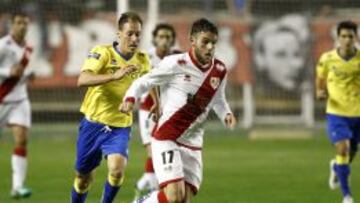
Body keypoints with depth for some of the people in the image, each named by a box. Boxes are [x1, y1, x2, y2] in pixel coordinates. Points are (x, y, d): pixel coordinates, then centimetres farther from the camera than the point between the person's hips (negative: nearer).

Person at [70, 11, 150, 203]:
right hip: (93, 123, -1)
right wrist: (115, 75, -43)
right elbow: (82, 80, -32)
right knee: (83, 176, 11)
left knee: (117, 169, -24)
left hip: (120, 126, 1)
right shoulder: (102, 53, -14)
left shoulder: (142, 60, 0)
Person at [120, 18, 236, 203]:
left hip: (193, 144, 6)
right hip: (166, 138, -6)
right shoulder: (176, 64, -11)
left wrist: (226, 115, 1)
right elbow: (143, 82, -2)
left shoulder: (219, 71, 5)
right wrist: (130, 98, -21)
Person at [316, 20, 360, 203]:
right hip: (336, 113, -2)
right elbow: (320, 81, 8)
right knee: (342, 149, -19)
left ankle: (336, 167, 53)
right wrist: (320, 92, -14)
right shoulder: (327, 59, -8)